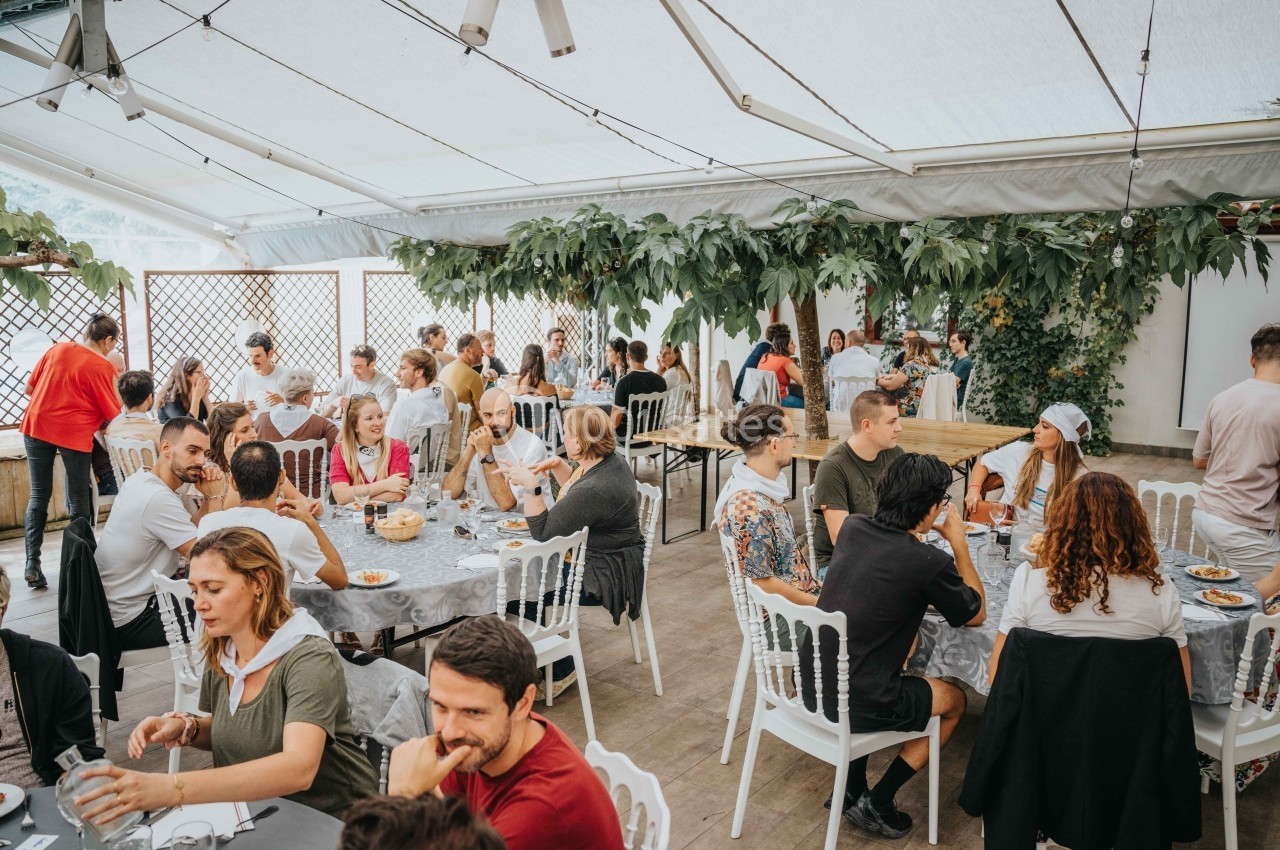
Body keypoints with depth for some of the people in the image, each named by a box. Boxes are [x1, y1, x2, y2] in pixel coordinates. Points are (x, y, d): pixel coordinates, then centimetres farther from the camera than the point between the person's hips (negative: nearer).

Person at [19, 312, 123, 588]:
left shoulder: (57, 350, 5)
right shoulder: (102, 368, -10)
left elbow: (29, 388, 12)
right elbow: (114, 415, -9)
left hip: (36, 425, 5)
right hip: (74, 432, -5)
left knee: (38, 495, 12)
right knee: (79, 498, 9)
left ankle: (32, 563, 7)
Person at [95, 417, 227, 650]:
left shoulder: (140, 480, 2)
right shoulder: (159, 499, -27)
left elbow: (189, 533, 5)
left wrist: (210, 499, -11)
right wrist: (216, 497, -15)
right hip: (130, 622, -9)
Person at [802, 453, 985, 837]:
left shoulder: (852, 528, -1)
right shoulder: (930, 562, -19)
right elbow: (977, 614, 1)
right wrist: (959, 543, 5)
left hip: (810, 685, 6)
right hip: (859, 706, -5)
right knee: (954, 701, 22)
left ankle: (852, 790, 31)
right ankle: (877, 804, 19)